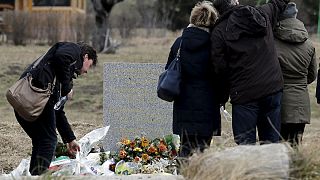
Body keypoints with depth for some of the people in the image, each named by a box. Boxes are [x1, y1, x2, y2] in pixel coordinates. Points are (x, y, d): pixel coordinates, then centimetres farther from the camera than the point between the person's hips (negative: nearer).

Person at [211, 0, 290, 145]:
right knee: (271, 142, 10)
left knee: (246, 144, -2)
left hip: (244, 95, -4)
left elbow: (220, 68, -5)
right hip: (273, 88, 4)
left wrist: (224, 95, 7)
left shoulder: (219, 31, -4)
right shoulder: (263, 14, 7)